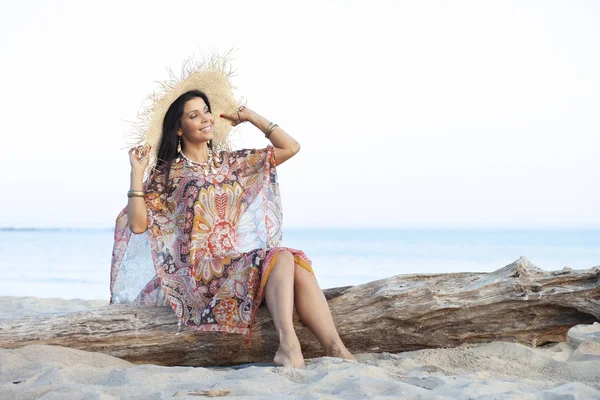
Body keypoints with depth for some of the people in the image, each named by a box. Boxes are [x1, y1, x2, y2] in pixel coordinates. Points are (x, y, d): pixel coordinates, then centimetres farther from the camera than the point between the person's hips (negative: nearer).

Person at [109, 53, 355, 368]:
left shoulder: (232, 162, 18)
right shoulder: (166, 172, 7)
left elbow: (291, 147, 15)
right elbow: (138, 225, -4)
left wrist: (249, 115, 16)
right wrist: (137, 172, -9)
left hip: (236, 260, 5)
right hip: (197, 268, -4)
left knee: (298, 267, -30)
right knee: (281, 257, -32)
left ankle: (337, 351, -45)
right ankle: (287, 344, -52)